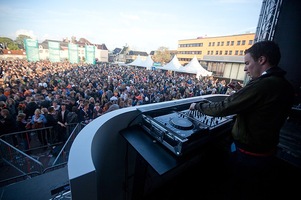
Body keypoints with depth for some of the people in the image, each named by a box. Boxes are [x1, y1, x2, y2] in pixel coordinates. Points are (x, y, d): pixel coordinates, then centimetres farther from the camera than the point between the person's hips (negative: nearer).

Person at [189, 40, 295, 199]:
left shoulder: (261, 85, -28)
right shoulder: (285, 86, -1)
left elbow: (222, 108, -27)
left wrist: (198, 105, -12)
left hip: (247, 155, -8)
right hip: (268, 154, 8)